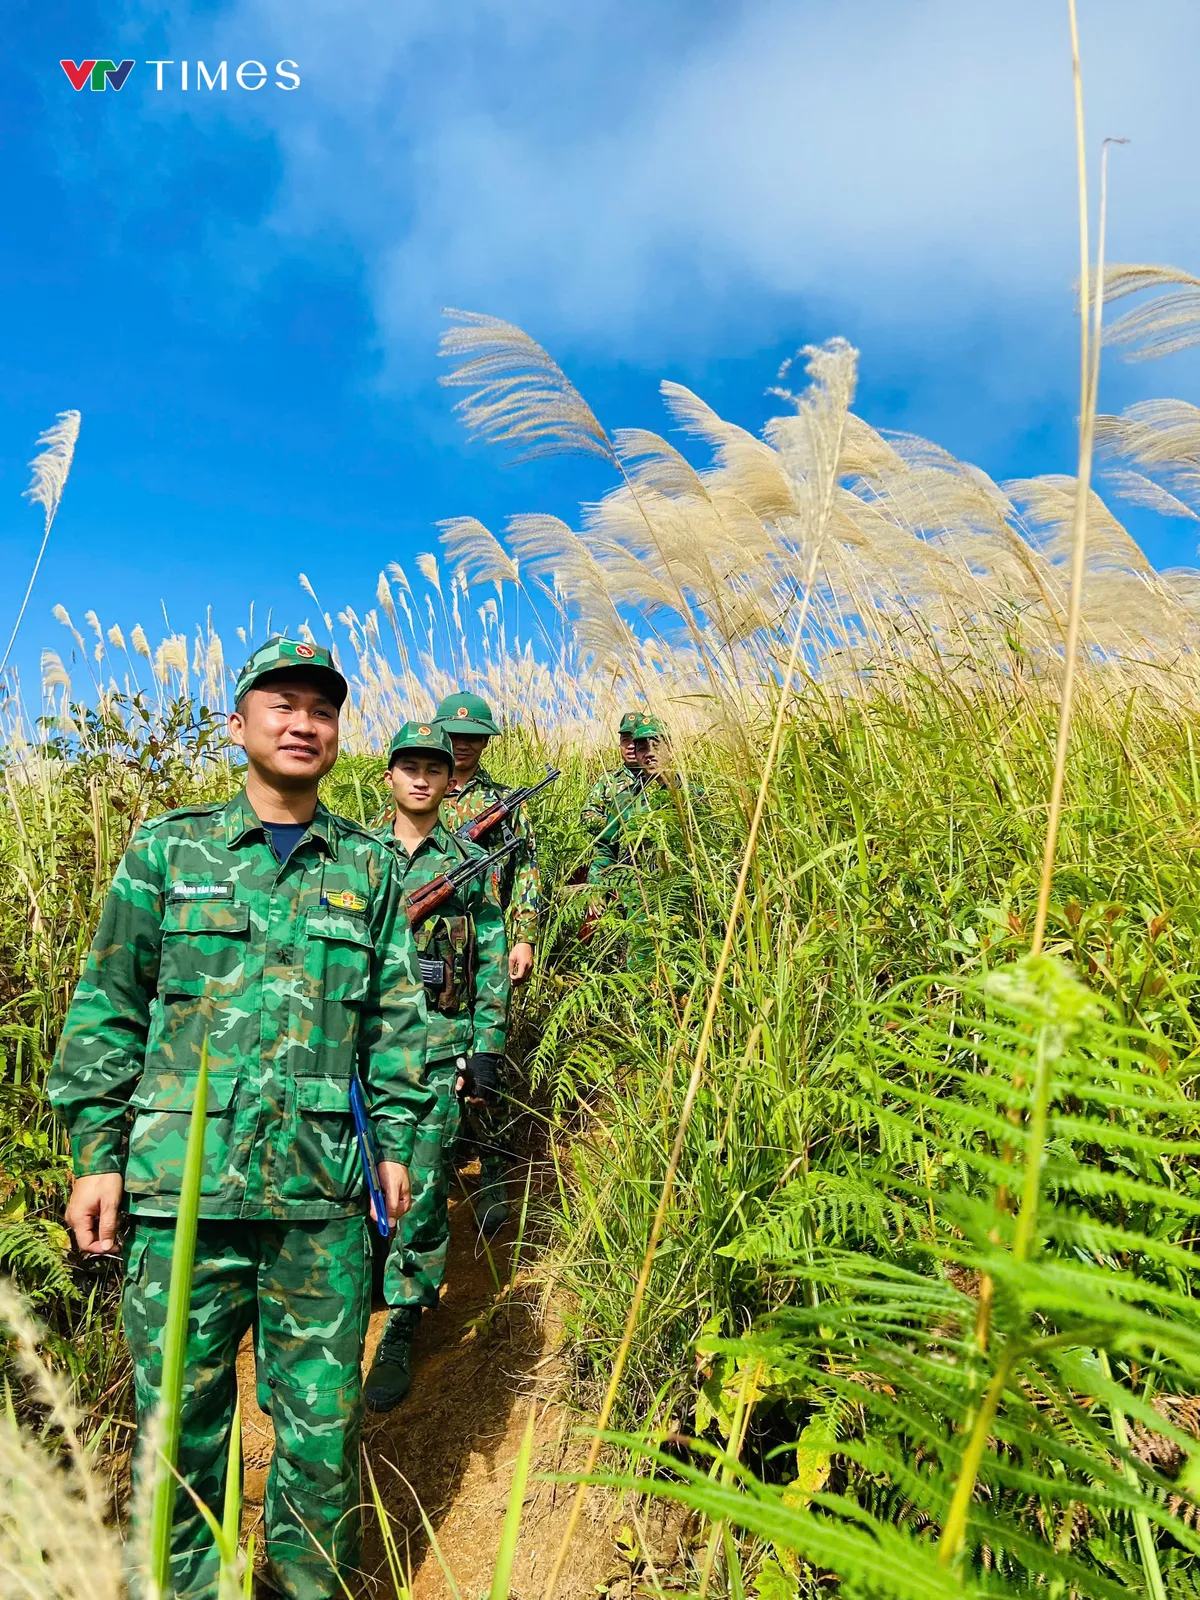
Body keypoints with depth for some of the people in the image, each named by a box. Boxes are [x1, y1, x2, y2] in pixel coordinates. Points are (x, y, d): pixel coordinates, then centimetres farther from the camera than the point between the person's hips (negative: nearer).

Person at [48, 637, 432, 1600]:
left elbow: (397, 1016, 10)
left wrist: (397, 1141, 5)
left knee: (323, 1422, 12)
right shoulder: (166, 851, 4)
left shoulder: (371, 867, 7)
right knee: (180, 1413, 12)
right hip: (183, 1184, 0)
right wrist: (95, 1152, 0)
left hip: (324, 1193, 1)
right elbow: (108, 1007, 5)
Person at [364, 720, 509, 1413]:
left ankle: (401, 1329, 13)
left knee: (422, 1185, -2)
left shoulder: (473, 862, 3)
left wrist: (487, 1049, -3)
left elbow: (493, 964, 3)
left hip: (440, 1044, -2)